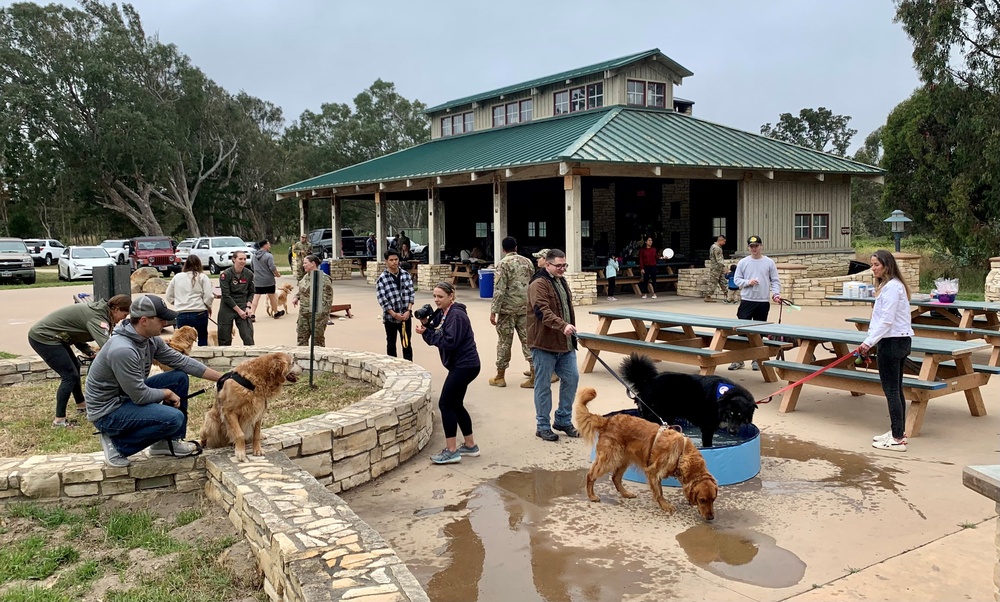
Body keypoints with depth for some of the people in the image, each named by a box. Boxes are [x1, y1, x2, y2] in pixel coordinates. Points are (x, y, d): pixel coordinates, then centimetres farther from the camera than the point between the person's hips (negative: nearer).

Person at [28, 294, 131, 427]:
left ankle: (81, 405, 37)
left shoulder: (97, 309, 5)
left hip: (50, 335, 10)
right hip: (43, 337, -10)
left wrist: (89, 352, -6)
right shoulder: (97, 317, -25)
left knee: (75, 367, 21)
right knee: (70, 375, -8)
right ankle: (59, 420, -2)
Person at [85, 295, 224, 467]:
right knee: (174, 418, -25)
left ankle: (169, 441, 11)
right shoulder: (122, 350, -30)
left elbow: (181, 361, 3)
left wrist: (221, 377, 2)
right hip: (108, 412, -9)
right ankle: (117, 444, -4)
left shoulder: (150, 339, -4)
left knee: (179, 377, 3)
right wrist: (168, 393, -8)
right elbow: (140, 396, -26)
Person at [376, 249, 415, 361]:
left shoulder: (406, 275, 2)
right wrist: (394, 314, -15)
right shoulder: (382, 278, -9)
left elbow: (411, 294, 3)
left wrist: (408, 310, -8)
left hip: (405, 316, 2)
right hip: (390, 317, -2)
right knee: (391, 344, 11)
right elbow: (382, 299, -12)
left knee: (407, 344, 5)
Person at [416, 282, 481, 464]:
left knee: (445, 404, -8)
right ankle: (470, 445, 26)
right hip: (461, 365, 10)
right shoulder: (442, 313, 12)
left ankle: (451, 451, -3)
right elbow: (436, 336, 10)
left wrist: (426, 333, -20)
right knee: (456, 405, 15)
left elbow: (449, 342, -25)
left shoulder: (456, 315, -17)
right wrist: (426, 324, -6)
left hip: (465, 365, -10)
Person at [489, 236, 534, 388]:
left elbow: (499, 289, -15)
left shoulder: (503, 263, -9)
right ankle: (534, 376, 2)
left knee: (504, 342, 4)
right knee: (528, 340, 5)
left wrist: (493, 311, -13)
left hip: (508, 309, -4)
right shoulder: (527, 261, 8)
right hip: (525, 308, 4)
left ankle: (500, 377, 13)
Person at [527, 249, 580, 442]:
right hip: (544, 344, -8)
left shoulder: (562, 282, 15)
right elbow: (542, 311, -27)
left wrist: (571, 331, 23)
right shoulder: (538, 284, -14)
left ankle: (563, 420, 24)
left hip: (565, 343, 8)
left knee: (571, 378, 9)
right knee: (543, 386, 1)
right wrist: (562, 326, -39)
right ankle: (542, 426, 13)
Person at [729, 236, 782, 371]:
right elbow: (736, 279, 3)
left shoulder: (769, 262, 3)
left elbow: (775, 281, 3)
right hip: (746, 301, 0)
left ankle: (756, 359, 18)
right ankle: (739, 359, 6)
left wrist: (776, 293, -13)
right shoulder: (743, 262, 3)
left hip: (763, 302, 0)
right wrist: (748, 282, -14)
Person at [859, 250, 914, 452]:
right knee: (896, 389, 16)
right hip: (901, 341, 11)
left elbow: (886, 321, -21)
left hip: (892, 342, -11)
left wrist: (868, 342, -21)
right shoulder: (889, 285, 16)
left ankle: (897, 439, -3)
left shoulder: (891, 287, -16)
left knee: (891, 390, -6)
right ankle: (898, 432, 25)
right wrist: (870, 342, 11)